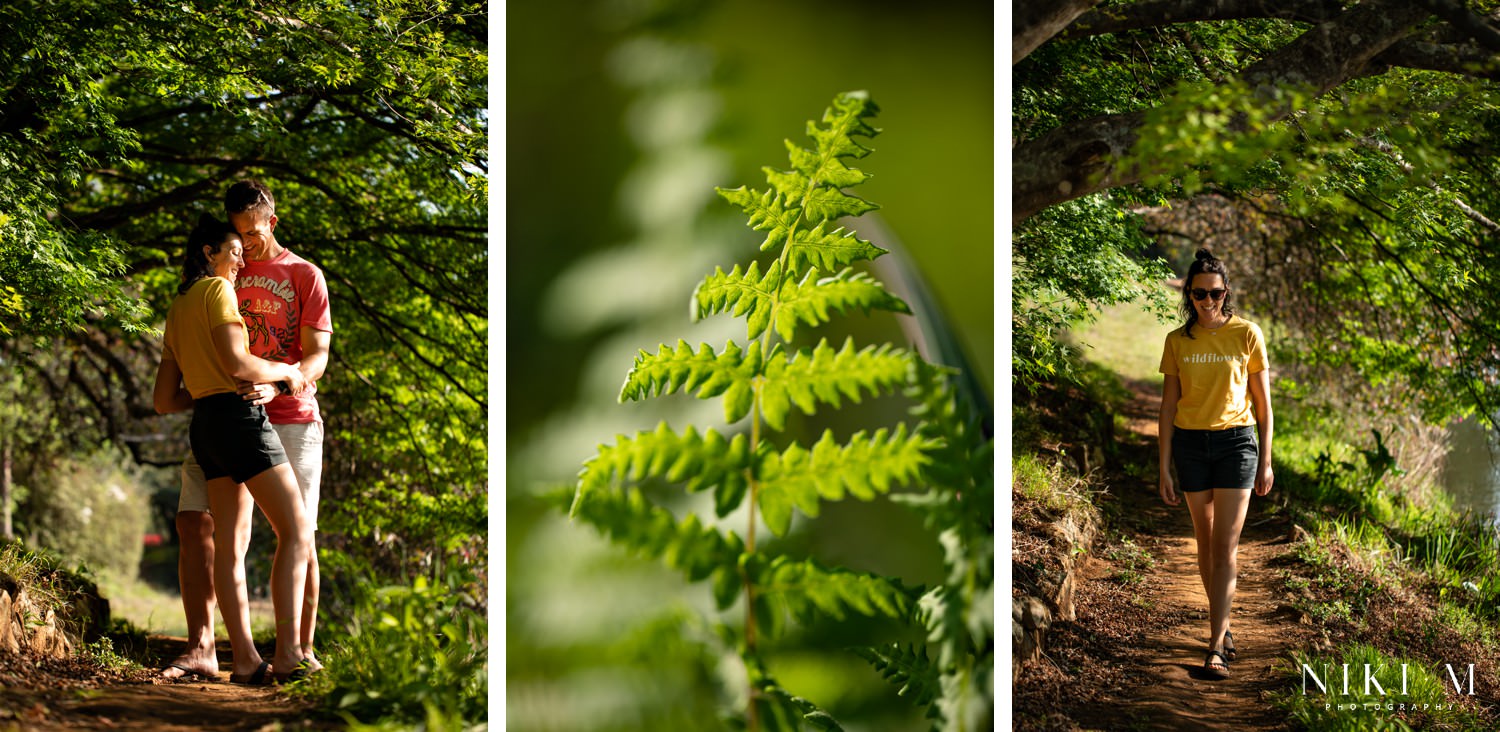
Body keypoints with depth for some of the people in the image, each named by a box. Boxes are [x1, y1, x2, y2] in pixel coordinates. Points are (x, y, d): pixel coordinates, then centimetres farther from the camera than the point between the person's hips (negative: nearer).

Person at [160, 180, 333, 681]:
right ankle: (200, 649, -10)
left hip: (288, 419, -3)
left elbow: (317, 355, -4)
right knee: (195, 523, -10)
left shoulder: (304, 275, 6)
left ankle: (303, 649, 5)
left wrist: (277, 387, -23)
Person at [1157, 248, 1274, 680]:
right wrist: (1164, 468, 1)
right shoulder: (1177, 341, 3)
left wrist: (1266, 461, 2)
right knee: (1205, 541, 10)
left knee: (1225, 547, -8)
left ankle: (1216, 649, -12)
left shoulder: (1246, 335, -2)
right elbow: (1168, 406, 5)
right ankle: (1223, 626, 26)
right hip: (1190, 443, 3)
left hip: (1236, 441, -2)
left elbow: (1262, 403, 3)